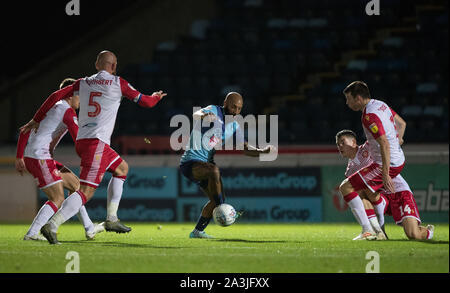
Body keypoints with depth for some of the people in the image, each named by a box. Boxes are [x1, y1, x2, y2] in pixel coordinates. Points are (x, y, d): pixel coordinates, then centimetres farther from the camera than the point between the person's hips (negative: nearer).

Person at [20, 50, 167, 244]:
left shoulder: (83, 83, 14)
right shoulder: (118, 83, 1)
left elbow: (56, 96, 9)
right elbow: (146, 102, 10)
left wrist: (36, 120, 17)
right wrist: (157, 97, 33)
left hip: (82, 140, 8)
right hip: (97, 142, -7)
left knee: (122, 168, 27)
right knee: (86, 192, -13)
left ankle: (111, 219, 21)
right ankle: (52, 225, -28)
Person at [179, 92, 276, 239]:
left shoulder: (234, 127, 9)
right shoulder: (213, 111, -11)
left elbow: (245, 148, 3)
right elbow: (196, 115, -32)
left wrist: (263, 151, -17)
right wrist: (203, 116, -57)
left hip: (206, 163, 8)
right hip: (190, 161, -8)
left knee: (218, 199, 7)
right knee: (214, 170, -36)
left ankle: (197, 231, 21)